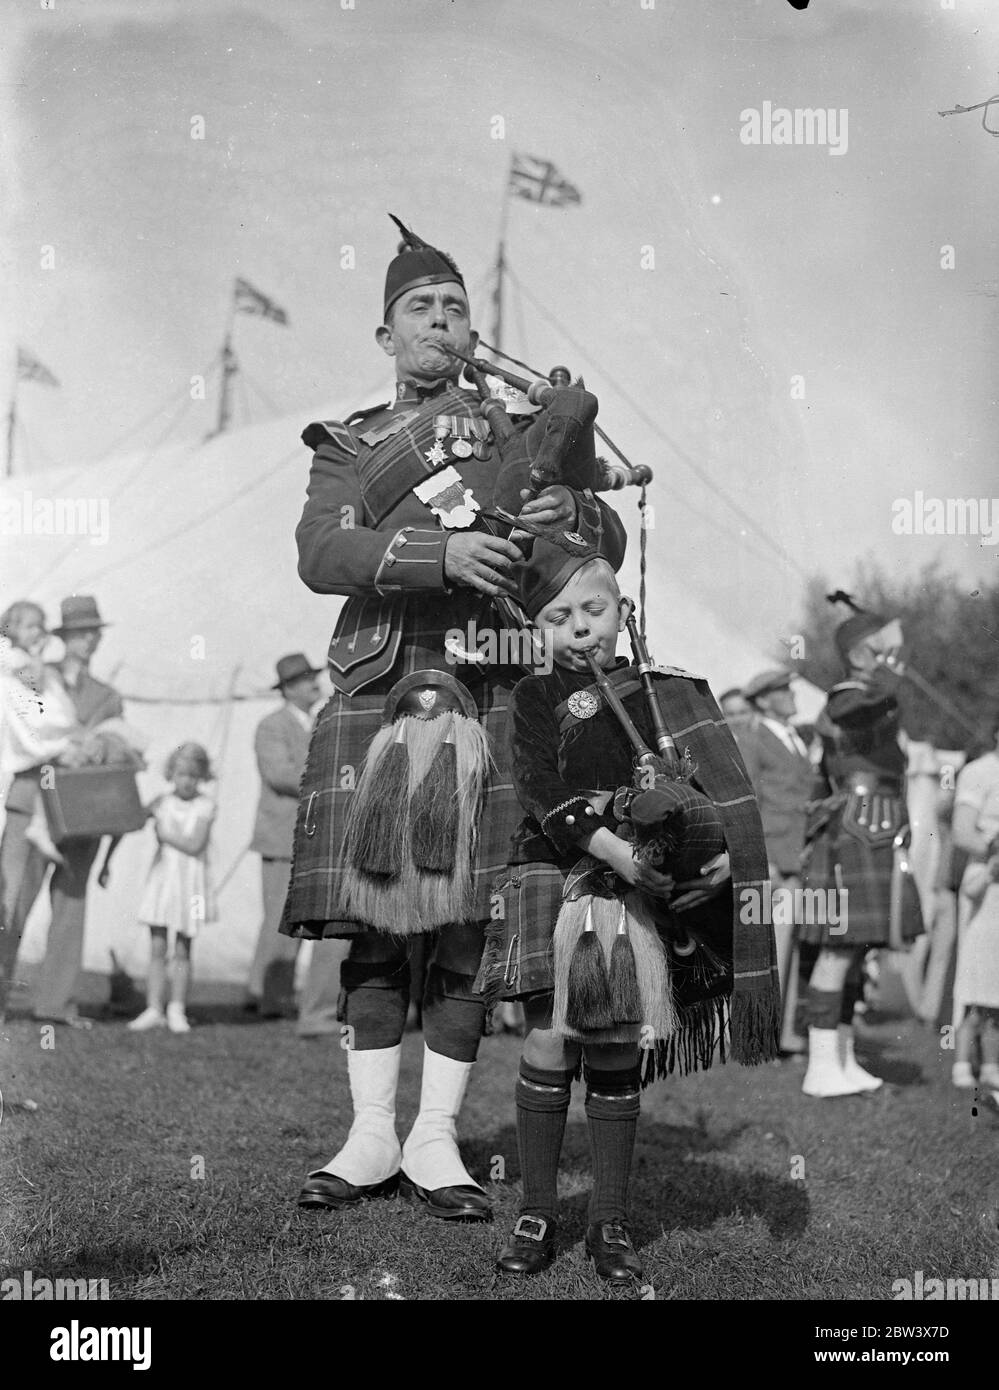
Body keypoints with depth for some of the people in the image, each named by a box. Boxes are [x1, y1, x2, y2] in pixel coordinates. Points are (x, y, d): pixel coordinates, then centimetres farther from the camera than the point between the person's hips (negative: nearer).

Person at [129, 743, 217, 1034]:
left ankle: (177, 1010, 14)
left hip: (190, 882, -2)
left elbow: (194, 845, -15)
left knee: (181, 950, 4)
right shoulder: (162, 802, 3)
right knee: (157, 949, 2)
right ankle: (154, 1010, 6)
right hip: (161, 878, 2)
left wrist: (163, 832, -12)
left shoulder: (205, 805, -6)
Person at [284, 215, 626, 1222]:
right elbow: (321, 553, -5)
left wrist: (572, 512, -15)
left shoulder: (525, 435, 18)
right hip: (377, 701, 0)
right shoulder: (346, 445, 14)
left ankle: (435, 1139, 9)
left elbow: (610, 540, 9)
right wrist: (442, 553, -20)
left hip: (490, 708, 1)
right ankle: (372, 1138, 10)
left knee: (466, 929, 0)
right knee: (372, 925, 0)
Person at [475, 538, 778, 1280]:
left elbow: (709, 786, 4)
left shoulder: (663, 695, 8)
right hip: (554, 871, -1)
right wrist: (612, 848, -24)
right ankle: (537, 1213, 7)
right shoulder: (536, 697, 3)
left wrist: (722, 854, -16)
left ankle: (611, 1220, 16)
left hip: (643, 884, 1)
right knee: (552, 1037, -7)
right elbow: (542, 791, -10)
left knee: (616, 1051, 4)